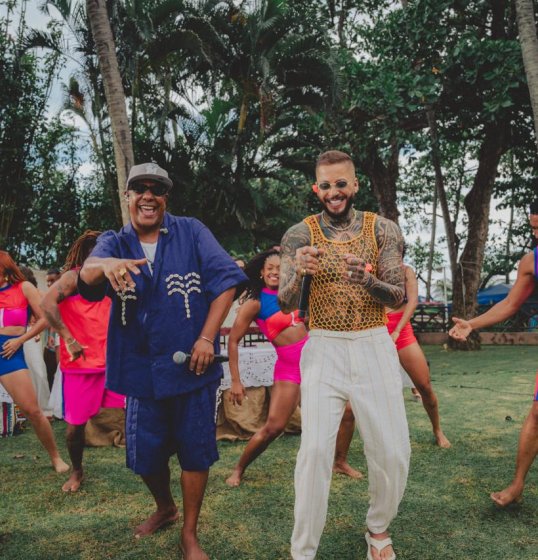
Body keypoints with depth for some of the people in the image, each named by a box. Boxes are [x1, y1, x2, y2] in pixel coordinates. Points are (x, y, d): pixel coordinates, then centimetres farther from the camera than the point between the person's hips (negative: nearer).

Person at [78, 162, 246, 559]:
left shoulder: (191, 232, -2)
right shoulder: (114, 242, 3)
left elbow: (226, 280, -9)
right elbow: (86, 274, -18)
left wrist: (207, 338, -16)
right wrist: (106, 265, -43)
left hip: (191, 364, -2)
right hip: (141, 369, 2)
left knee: (196, 452, 6)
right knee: (145, 455, 13)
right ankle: (165, 507, 44)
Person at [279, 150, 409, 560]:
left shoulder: (383, 230, -1)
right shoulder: (300, 235, -2)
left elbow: (398, 297, -6)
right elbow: (286, 305, -6)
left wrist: (367, 279, -27)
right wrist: (299, 273, -28)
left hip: (374, 348, 1)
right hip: (323, 351, -1)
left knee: (392, 452, 5)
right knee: (315, 451, -7)